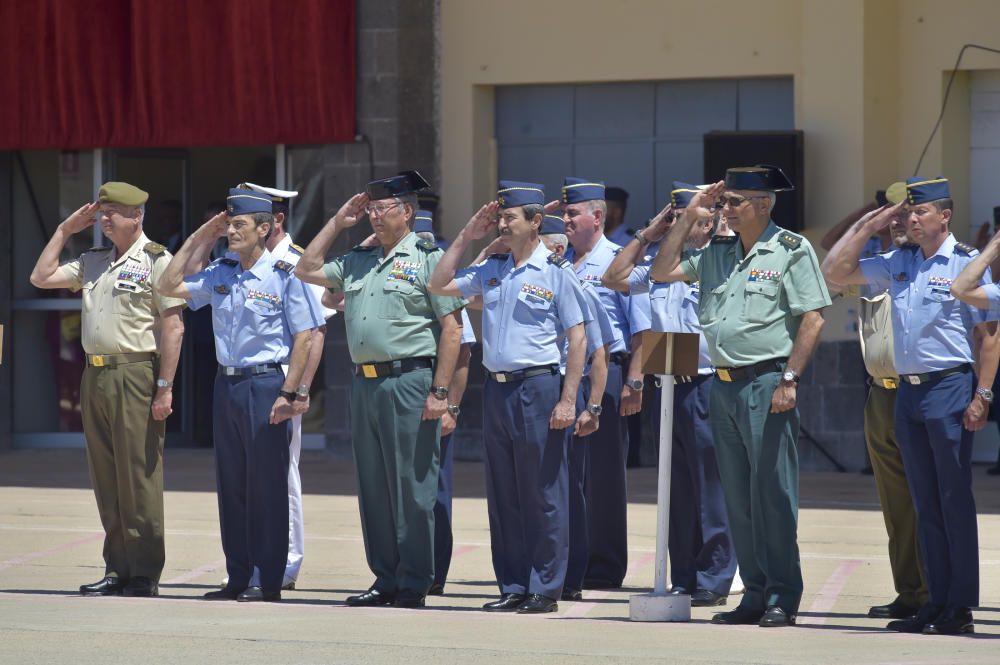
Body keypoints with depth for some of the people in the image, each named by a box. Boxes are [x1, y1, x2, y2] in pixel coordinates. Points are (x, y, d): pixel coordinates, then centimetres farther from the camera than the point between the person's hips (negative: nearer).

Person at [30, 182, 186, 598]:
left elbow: (173, 328, -10)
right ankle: (117, 569, 13)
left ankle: (144, 574, -2)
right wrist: (64, 231, 15)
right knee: (105, 480, 8)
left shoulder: (156, 261, -5)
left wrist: (165, 387, -16)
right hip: (95, 374, 7)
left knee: (138, 480, -6)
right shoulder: (93, 263, 17)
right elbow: (40, 277, 21)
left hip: (135, 375, -7)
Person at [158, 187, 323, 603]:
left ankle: (269, 581, 1)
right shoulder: (220, 274, 12)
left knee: (267, 486, -3)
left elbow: (304, 336, -9)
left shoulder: (283, 275, -7)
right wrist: (200, 238, 10)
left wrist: (289, 393, -14)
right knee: (231, 485, 9)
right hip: (226, 383, 7)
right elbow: (170, 285, 16)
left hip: (266, 384, -7)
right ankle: (238, 578, 15)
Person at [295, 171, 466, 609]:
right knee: (373, 487, 9)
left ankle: (415, 584, 0)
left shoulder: (427, 259, -3)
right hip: (365, 383, 7)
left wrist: (440, 391, -14)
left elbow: (452, 328, -8)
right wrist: (337, 223, 17)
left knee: (411, 488, -4)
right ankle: (385, 578, 16)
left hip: (409, 380, -7)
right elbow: (307, 270, 23)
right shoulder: (358, 261, 17)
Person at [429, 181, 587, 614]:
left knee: (542, 496, -3)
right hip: (496, 387, 6)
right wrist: (466, 237, 10)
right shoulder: (491, 269, 13)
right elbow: (439, 286, 16)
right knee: (502, 494, 8)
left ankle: (545, 589, 2)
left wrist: (568, 400, -12)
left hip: (539, 387, -6)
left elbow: (577, 338, -6)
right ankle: (513, 587, 14)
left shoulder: (556, 273, -4)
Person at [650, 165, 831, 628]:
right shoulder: (717, 252, 15)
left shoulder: (790, 250, -5)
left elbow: (812, 318, -10)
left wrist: (790, 379, -16)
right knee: (738, 497, 8)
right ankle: (755, 594, 13)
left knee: (773, 492, -7)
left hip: (767, 383, -7)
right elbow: (661, 273, 18)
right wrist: (688, 219, 12)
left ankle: (782, 598, -4)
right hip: (724, 383, 7)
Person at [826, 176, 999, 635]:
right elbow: (836, 271, 18)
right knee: (925, 503, 8)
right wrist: (871, 227, 9)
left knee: (954, 500, -4)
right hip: (908, 390, 6)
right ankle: (935, 601, 13)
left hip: (950, 389, -6)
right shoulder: (898, 264, 13)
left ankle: (960, 608, -1)